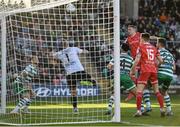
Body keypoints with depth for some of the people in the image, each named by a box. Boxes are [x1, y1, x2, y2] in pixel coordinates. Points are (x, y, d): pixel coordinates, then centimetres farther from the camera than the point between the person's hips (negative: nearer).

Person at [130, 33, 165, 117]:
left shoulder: (141, 47, 1)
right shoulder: (154, 48, 15)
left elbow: (137, 60, -9)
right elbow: (161, 61, 13)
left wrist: (132, 70, 0)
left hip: (145, 71, -5)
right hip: (153, 71, 5)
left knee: (139, 91, -4)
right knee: (157, 91, 12)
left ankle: (138, 111, -13)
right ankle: (162, 109, 4)